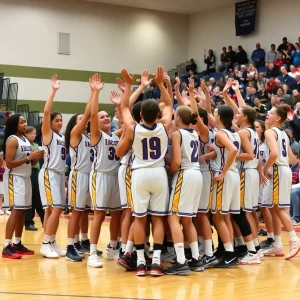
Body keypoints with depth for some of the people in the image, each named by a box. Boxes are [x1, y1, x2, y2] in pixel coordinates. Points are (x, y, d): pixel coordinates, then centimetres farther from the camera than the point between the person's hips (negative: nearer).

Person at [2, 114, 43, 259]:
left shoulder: (26, 140, 15)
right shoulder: (12, 140, -12)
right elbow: (9, 163, -19)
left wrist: (37, 157, -1)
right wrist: (29, 157, -20)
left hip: (26, 178, 9)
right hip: (15, 178, -9)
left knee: (22, 211, 9)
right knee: (16, 211, -13)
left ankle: (17, 244, 16)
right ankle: (7, 247, -13)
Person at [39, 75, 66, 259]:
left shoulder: (62, 137, 16)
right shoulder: (47, 133, -5)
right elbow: (46, 112, -17)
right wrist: (54, 91, -19)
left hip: (59, 174, 8)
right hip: (49, 174, -7)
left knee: (53, 210, 8)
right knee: (55, 209, -13)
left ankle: (52, 243, 12)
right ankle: (46, 244, -8)